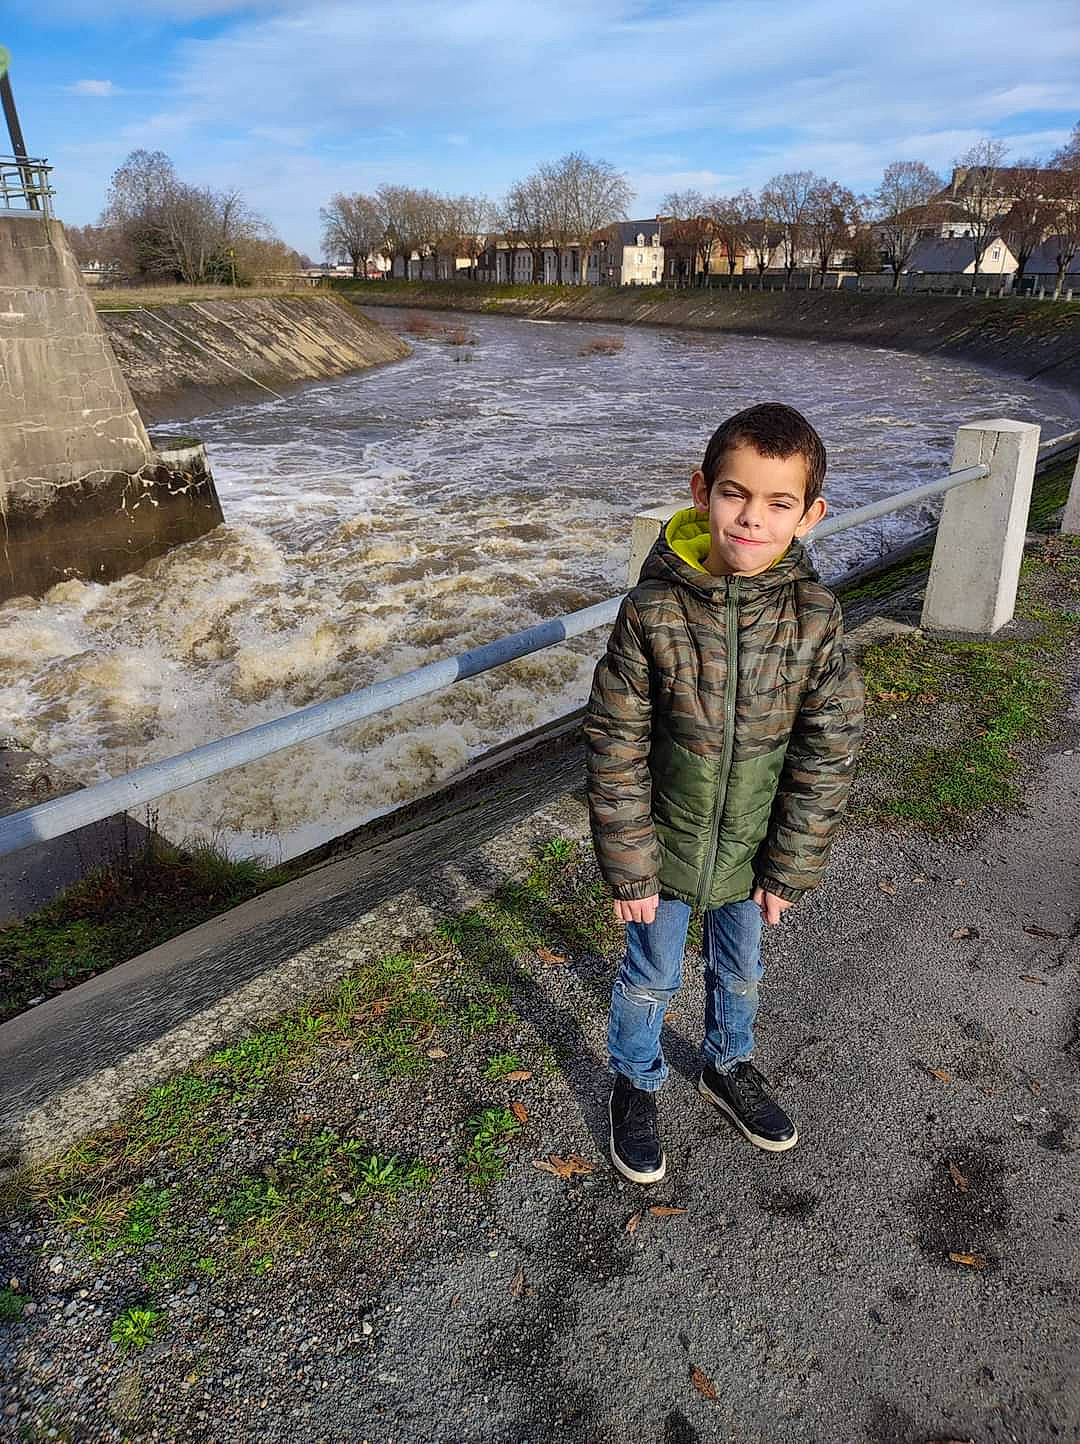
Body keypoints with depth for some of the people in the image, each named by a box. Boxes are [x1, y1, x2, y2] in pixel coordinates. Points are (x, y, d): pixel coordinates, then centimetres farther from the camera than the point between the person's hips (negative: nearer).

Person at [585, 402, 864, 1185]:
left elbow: (828, 749, -9)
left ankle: (728, 1066, 54)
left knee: (741, 967, 25)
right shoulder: (653, 611, -21)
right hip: (668, 840, -2)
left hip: (755, 847, 2)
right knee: (651, 976, 17)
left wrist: (790, 867, -6)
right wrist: (629, 865, -12)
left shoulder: (816, 616, -16)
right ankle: (635, 1084, 45)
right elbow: (616, 745, -15)